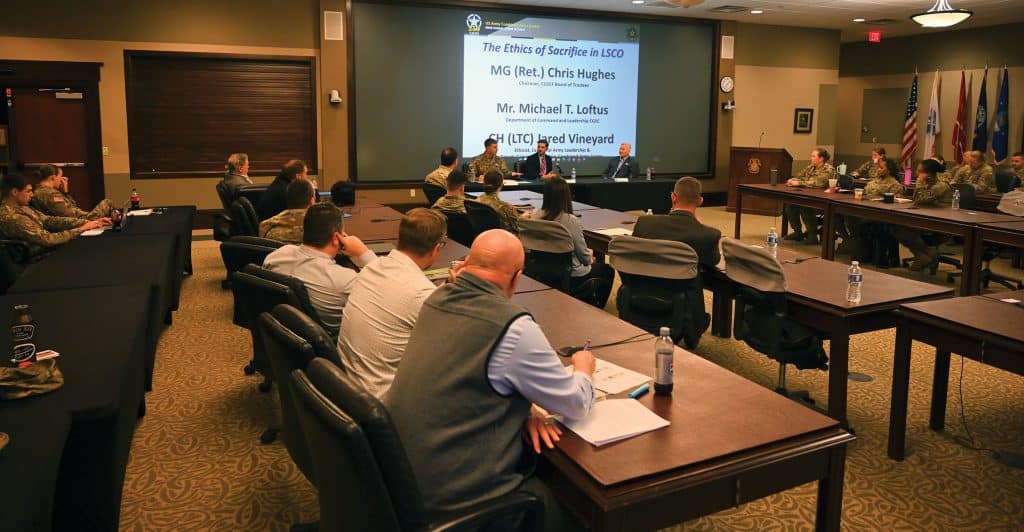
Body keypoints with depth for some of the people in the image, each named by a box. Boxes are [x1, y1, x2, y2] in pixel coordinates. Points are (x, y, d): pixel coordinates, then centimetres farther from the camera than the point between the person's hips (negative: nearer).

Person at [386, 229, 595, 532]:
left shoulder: (437, 300, 1)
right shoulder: (513, 328, -22)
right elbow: (577, 405, -9)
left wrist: (522, 408, 2)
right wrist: (583, 369, 13)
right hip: (455, 496, -8)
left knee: (539, 467, 25)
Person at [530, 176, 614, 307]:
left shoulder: (536, 217, -10)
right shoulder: (570, 221, -26)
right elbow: (584, 255, -16)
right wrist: (591, 260, 10)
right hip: (571, 277, -6)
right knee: (608, 270, 21)